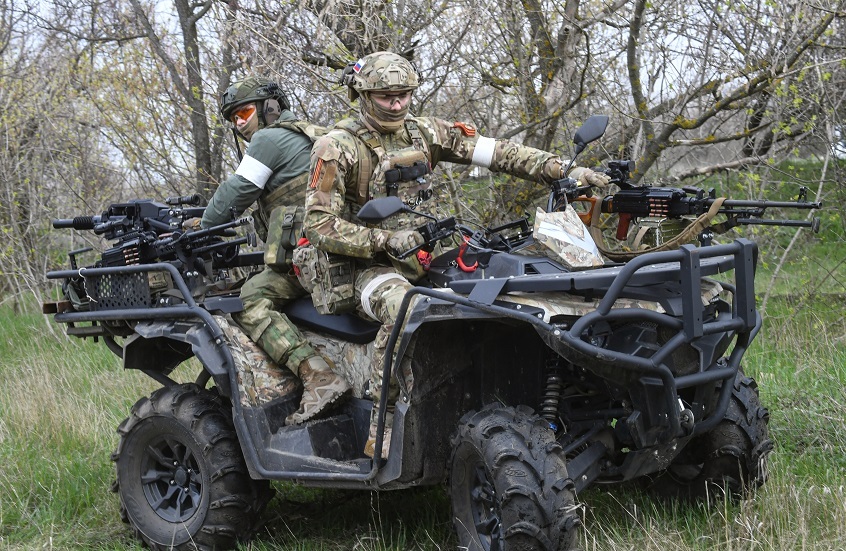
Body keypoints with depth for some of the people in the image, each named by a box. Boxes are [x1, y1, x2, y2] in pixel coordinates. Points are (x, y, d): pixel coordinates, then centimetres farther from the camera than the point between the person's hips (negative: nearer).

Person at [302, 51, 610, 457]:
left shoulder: (423, 132, 8)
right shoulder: (337, 148, -5)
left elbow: (493, 151, 1)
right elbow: (318, 225, -11)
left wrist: (563, 170, -9)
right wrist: (386, 240, -21)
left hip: (430, 254, 6)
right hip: (374, 265, -5)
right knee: (404, 308, -39)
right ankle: (382, 425, -27)